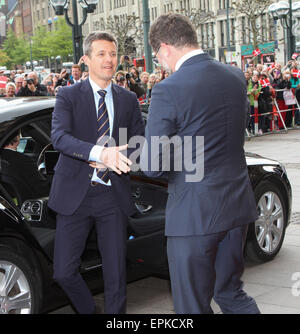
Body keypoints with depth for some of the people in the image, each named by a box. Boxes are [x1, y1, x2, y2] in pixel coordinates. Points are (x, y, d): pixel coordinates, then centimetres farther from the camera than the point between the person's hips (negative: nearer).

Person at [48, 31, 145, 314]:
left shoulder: (128, 100, 10)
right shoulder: (68, 96, 0)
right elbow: (59, 137, -17)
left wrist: (114, 160, -12)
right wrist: (100, 153, -33)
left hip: (113, 195, 2)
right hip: (75, 193, -2)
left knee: (115, 273, 6)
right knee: (64, 272, 2)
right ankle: (89, 311, 29)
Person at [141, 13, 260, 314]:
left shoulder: (168, 91, -17)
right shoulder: (236, 77, 4)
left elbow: (152, 167, -16)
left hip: (194, 213, -7)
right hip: (237, 207, 7)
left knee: (193, 306, 8)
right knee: (231, 293, 22)